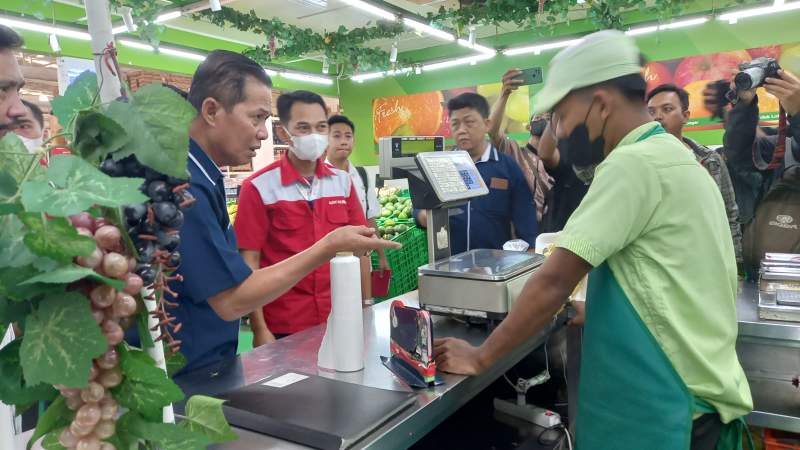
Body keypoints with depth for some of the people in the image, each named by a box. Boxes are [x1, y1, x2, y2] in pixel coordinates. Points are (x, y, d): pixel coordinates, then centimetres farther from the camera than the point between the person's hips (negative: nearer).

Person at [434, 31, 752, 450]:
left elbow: (553, 281, -22)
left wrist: (481, 356, -12)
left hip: (662, 406, -9)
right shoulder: (672, 156, 10)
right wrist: (592, 308, 17)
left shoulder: (634, 163, -20)